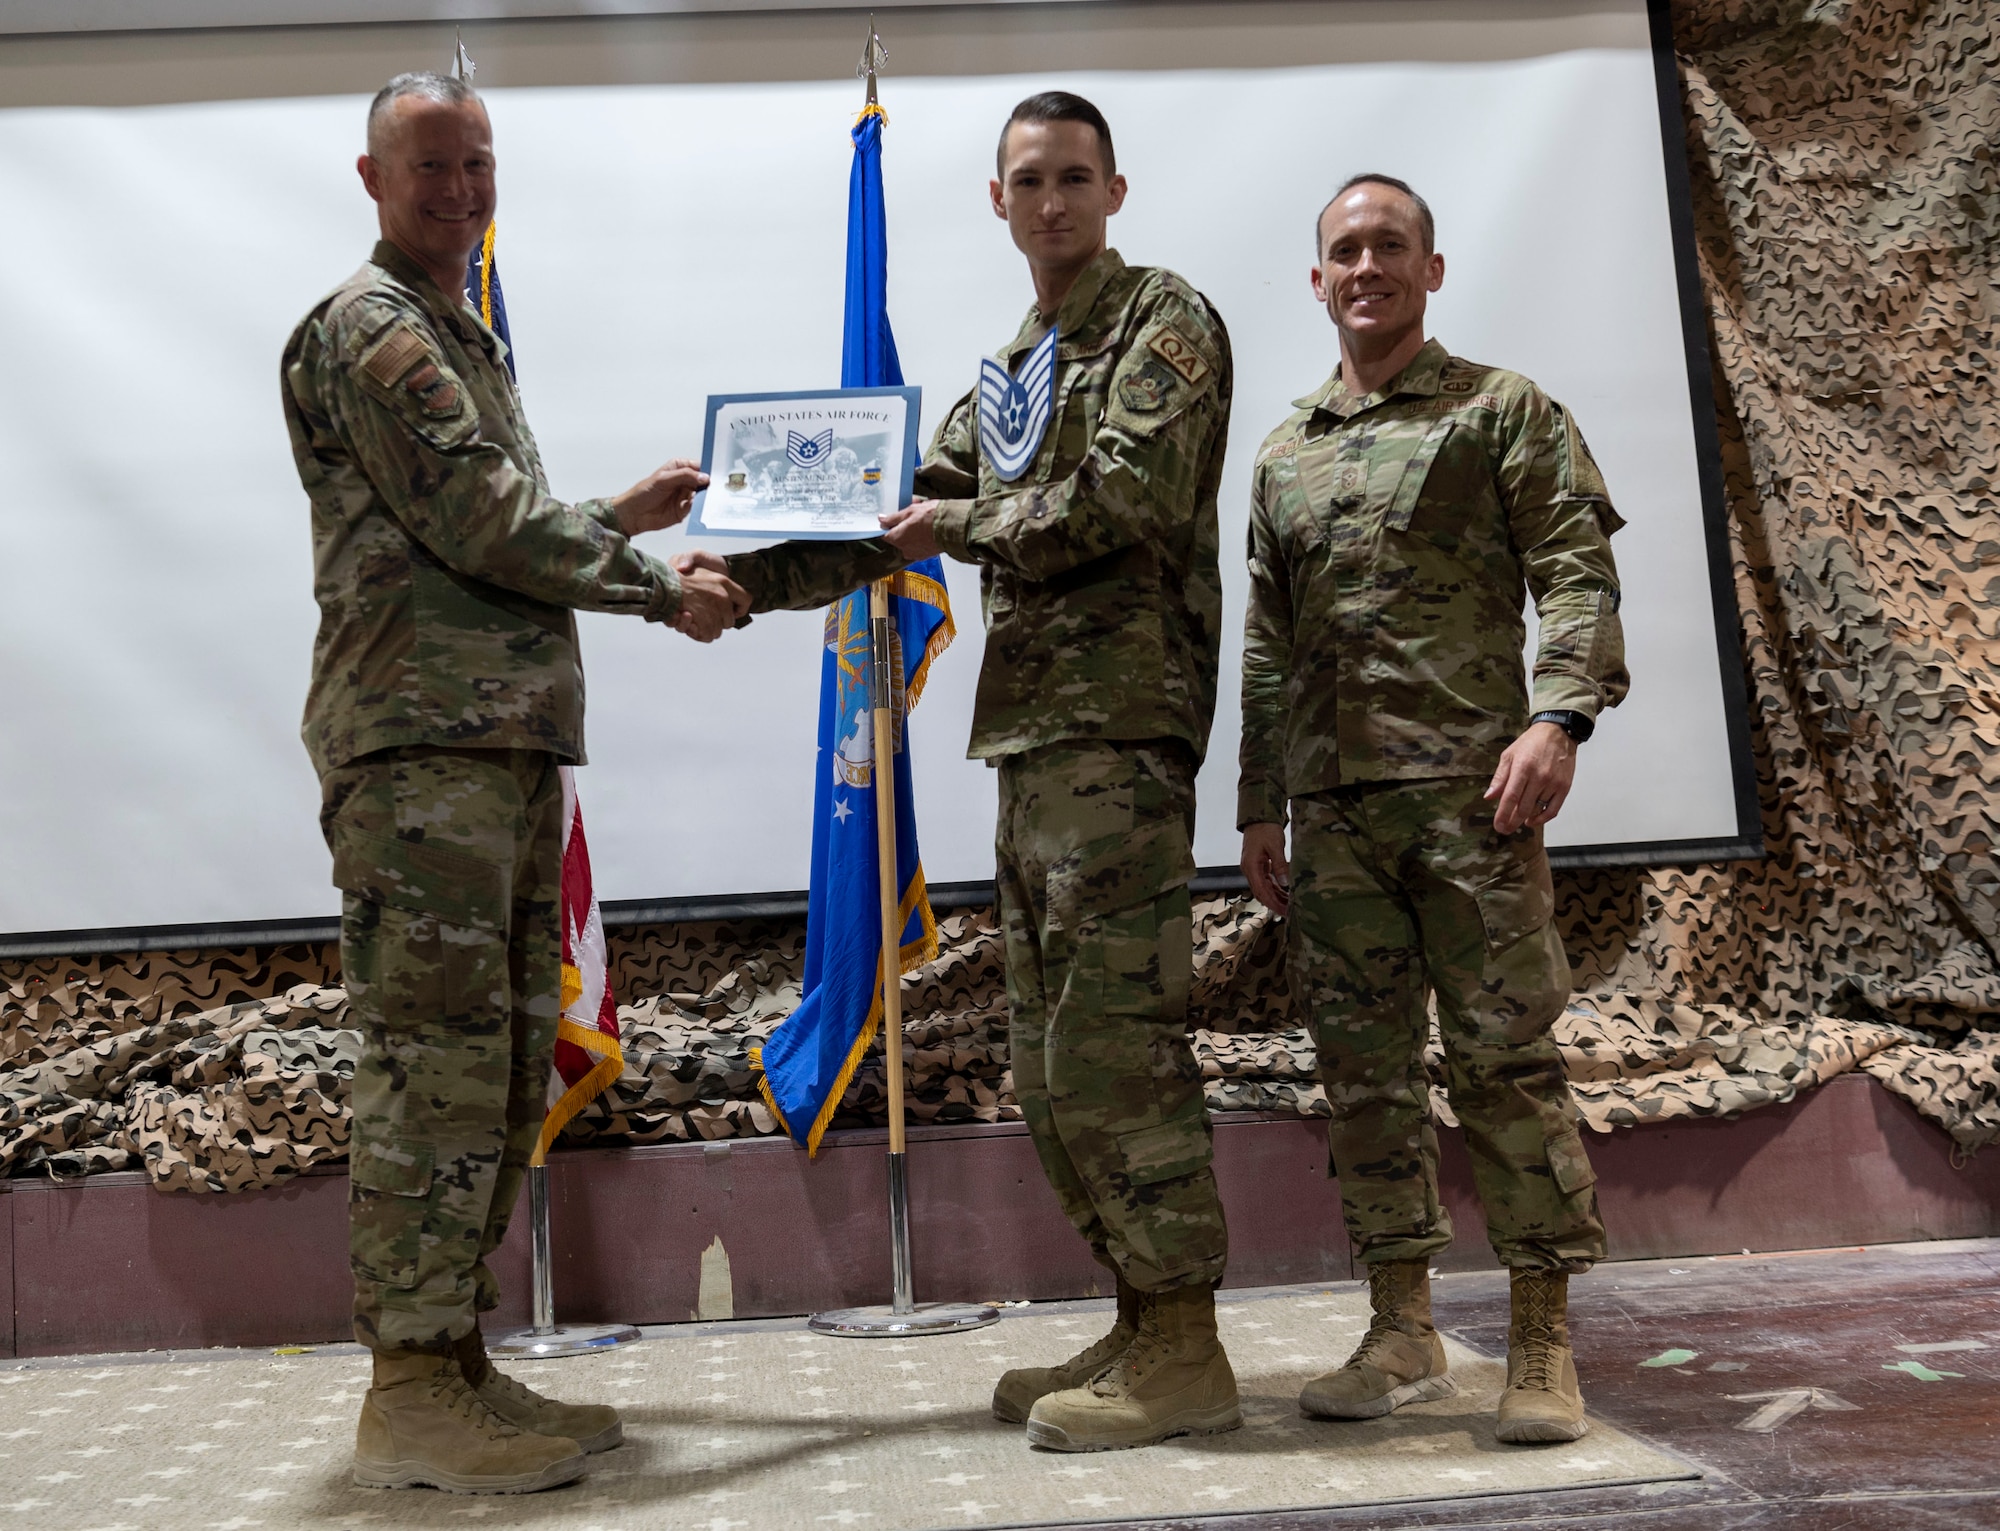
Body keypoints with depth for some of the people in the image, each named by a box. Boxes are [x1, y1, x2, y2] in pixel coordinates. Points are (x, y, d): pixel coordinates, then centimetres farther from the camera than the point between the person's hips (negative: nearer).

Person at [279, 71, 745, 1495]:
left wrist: (618, 515, 23)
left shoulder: (464, 337, 27)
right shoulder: (367, 327, -2)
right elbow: (482, 525, -11)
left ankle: (456, 1362, 17)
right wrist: (662, 587, -5)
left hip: (508, 746, 10)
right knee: (435, 1063, -9)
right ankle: (411, 1394, -2)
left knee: (504, 1063, 9)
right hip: (420, 746, -10)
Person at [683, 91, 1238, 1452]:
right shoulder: (1012, 366, 25)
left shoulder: (1165, 322, 2)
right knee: (1055, 1055, 9)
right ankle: (1141, 1325, 19)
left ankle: (1186, 1354, -1)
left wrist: (969, 522, -3)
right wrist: (744, 575, 9)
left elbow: (1131, 496, -14)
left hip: (1119, 724, -9)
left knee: (1115, 1035, -11)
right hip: (1035, 730, 9)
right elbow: (898, 516, 21)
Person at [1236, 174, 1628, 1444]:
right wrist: (1260, 803, 15)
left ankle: (1544, 1339, 7)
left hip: (1470, 784, -4)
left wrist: (1557, 718, -17)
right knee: (1365, 1067, 6)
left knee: (1506, 1056, -4)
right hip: (1331, 804, 5)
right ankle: (1404, 1331, 17)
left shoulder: (1504, 411, 8)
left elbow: (1577, 572, -2)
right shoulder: (1284, 455, 20)